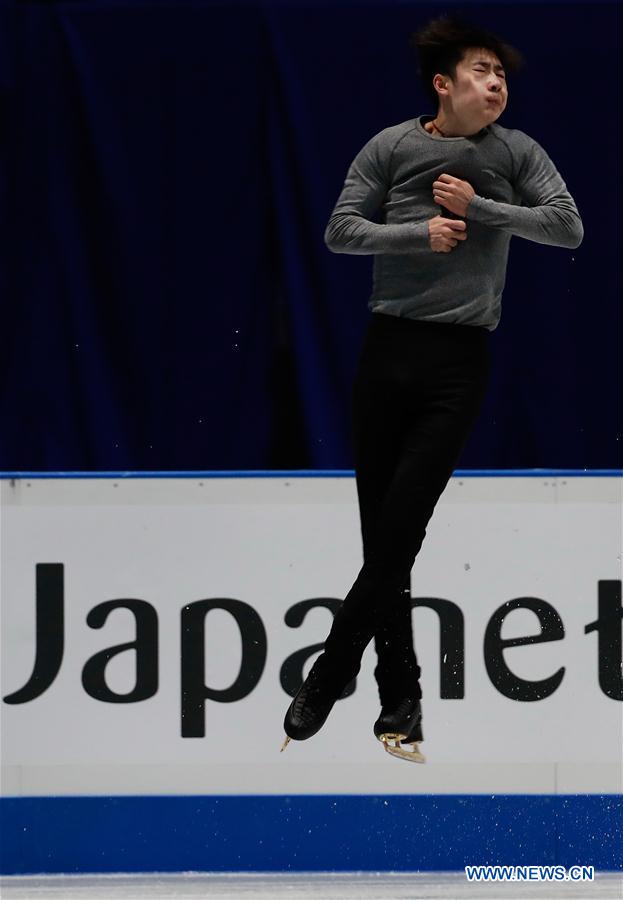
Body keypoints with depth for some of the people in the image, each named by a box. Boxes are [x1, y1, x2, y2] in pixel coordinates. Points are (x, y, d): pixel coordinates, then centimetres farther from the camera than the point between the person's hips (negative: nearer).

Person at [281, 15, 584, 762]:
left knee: (397, 533, -7)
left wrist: (479, 208, -10)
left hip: (459, 362, -1)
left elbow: (568, 227, -4)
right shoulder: (392, 148, 1)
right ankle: (400, 699, 10)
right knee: (381, 534, 2)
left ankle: (324, 684, 1)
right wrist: (419, 232, -13)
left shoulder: (516, 153, 4)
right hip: (388, 349, 1)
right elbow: (340, 231, 0)